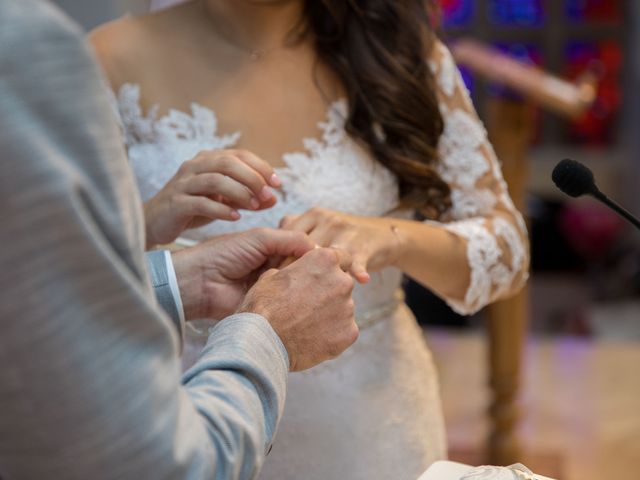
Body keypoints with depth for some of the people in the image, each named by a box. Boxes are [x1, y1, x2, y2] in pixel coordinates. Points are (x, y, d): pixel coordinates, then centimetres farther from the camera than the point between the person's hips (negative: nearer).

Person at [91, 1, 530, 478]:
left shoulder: (401, 50, -7)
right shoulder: (116, 63, -12)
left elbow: (507, 249, -6)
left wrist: (393, 237, -26)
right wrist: (145, 224, -32)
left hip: (374, 435, 2)